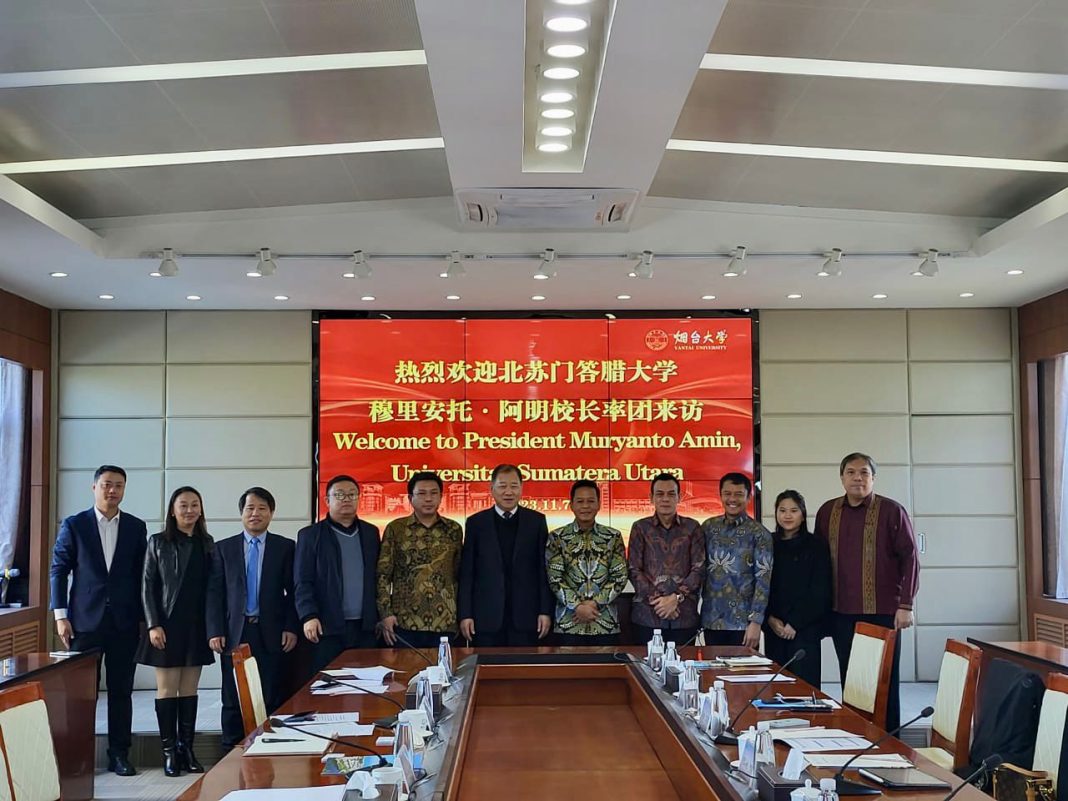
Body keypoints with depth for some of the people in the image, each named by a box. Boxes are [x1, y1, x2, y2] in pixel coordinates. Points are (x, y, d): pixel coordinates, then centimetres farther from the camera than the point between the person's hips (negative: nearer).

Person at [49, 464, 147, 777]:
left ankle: (119, 754, 13)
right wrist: (60, 615, -6)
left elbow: (142, 575, 8)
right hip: (85, 620, -1)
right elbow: (58, 571, 1)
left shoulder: (136, 527, 6)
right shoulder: (74, 525, 1)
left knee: (121, 691, 5)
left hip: (125, 622, 1)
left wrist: (144, 616, 4)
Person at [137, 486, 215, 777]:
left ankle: (187, 750, 11)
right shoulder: (158, 542, 1)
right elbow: (148, 586, -2)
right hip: (167, 625, -3)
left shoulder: (207, 543, 8)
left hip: (196, 627, 3)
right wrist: (153, 625, -10)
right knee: (167, 688, 0)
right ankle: (170, 752, 5)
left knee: (190, 689, 6)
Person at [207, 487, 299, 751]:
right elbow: (214, 592, 4)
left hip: (271, 634, -1)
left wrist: (291, 628, -5)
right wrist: (215, 631, -4)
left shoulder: (285, 547, 5)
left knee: (272, 700, 1)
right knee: (233, 700, 6)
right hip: (235, 633, 1)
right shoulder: (223, 548, 8)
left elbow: (293, 591, 4)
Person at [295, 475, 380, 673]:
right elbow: (302, 582, -3)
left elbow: (377, 576, 15)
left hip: (365, 627, 3)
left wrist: (382, 615, 8)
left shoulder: (371, 533, 14)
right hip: (327, 627, -3)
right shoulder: (310, 535, 3)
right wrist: (309, 616, -15)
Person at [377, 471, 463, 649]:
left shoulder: (454, 529, 9)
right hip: (404, 622, -2)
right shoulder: (395, 529, 3)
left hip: (445, 623, 2)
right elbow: (383, 574, 2)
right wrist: (385, 613, -6)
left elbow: (460, 575, 13)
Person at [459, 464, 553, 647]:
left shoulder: (536, 521, 5)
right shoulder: (476, 522, 5)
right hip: (487, 618, 0)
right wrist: (465, 614, -2)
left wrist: (546, 611, -1)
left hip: (526, 617, 0)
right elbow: (467, 572, 3)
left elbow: (545, 569, 4)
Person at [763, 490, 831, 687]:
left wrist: (795, 623, -9)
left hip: (804, 628, -3)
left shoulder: (816, 546, 0)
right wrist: (770, 619, -5)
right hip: (773, 628, 3)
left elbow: (820, 592, -4)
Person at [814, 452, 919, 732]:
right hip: (842, 613, 4)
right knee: (850, 680, 9)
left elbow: (909, 558, -5)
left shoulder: (892, 511, -4)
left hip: (883, 612, -3)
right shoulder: (827, 512, 8)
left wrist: (905, 605, -10)